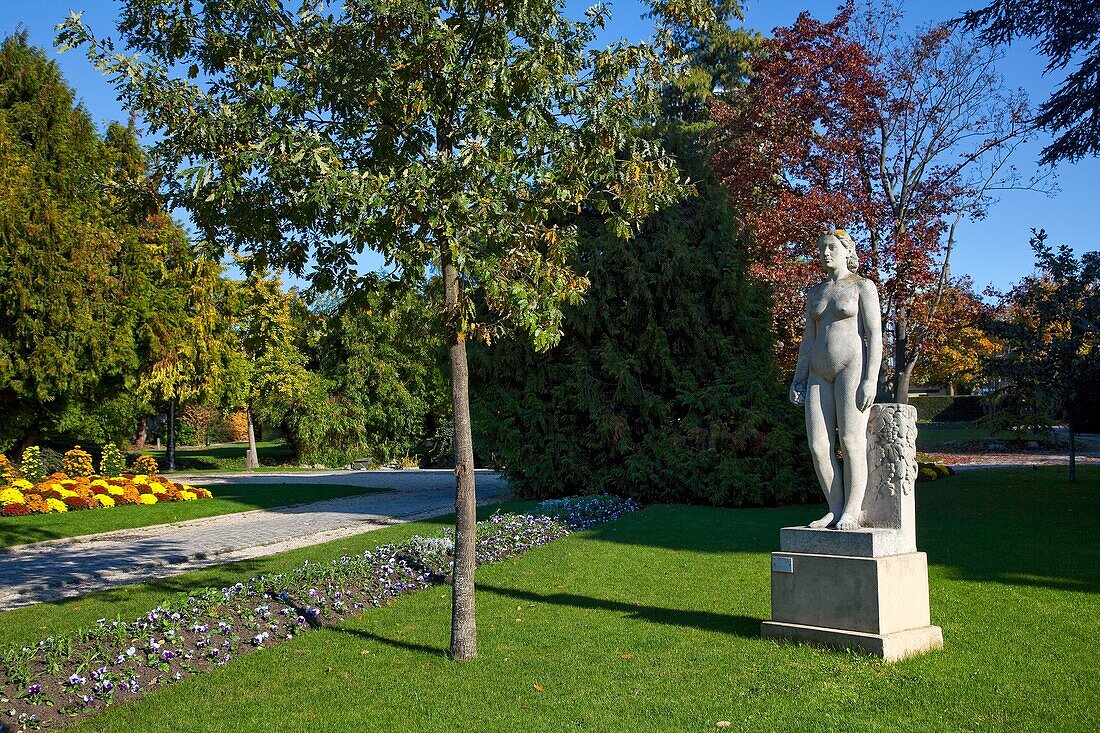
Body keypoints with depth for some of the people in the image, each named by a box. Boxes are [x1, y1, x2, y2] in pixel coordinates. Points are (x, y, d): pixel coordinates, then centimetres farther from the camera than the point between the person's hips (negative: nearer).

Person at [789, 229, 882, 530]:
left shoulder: (862, 286, 2)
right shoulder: (815, 292, 21)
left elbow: (875, 334, -6)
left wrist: (871, 379, -15)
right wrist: (799, 377, 12)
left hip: (852, 366, -6)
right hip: (820, 374, 6)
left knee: (851, 442, -10)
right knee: (818, 447, -4)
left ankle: (852, 513, -4)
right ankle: (836, 510, 4)